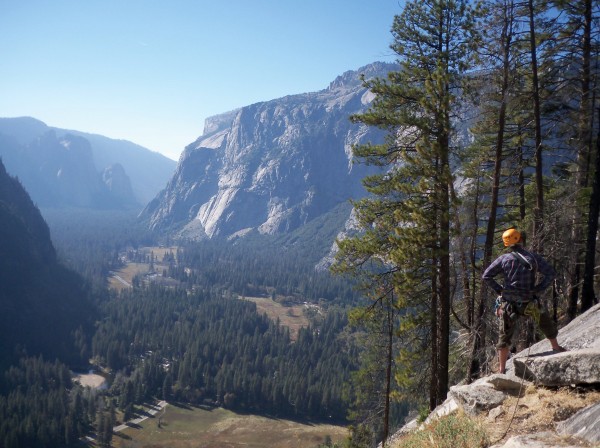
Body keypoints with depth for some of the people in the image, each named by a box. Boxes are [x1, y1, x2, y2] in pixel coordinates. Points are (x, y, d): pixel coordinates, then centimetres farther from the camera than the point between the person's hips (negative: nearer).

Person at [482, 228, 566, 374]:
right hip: (528, 303, 0)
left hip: (508, 303, 0)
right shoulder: (533, 257, -2)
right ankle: (556, 348, 46)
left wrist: (499, 289, 0)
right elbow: (551, 273, -5)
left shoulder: (504, 259, -4)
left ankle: (502, 370, 10)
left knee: (504, 336, 9)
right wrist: (538, 289, -2)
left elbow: (486, 276, -9)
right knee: (547, 323, 28)